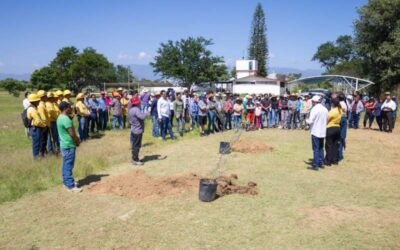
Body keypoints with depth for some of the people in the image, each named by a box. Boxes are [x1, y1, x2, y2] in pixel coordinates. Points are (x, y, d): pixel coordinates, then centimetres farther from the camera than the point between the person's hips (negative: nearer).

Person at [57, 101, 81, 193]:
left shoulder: (61, 117, 11)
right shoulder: (66, 119, -21)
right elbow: (72, 133, -21)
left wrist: (76, 139, 10)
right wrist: (77, 142, -5)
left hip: (64, 144, 10)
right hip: (69, 145, -10)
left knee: (66, 165, 18)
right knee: (69, 165, -5)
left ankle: (66, 181, 29)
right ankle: (71, 186, -1)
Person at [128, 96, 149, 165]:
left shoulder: (131, 110, 12)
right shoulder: (136, 109, -21)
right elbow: (142, 116, -35)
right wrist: (147, 112, -19)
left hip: (134, 130, 10)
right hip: (137, 131, -10)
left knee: (136, 145, 19)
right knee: (136, 146, 0)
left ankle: (135, 159, 30)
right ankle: (135, 160, 9)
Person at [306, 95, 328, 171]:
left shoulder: (314, 109, -15)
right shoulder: (325, 109, 7)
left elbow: (310, 121, -18)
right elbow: (327, 120, 13)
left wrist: (306, 120, 2)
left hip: (315, 132, -7)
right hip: (323, 131, 7)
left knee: (316, 148, -3)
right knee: (321, 148, 17)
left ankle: (315, 165, -1)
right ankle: (321, 163, 23)